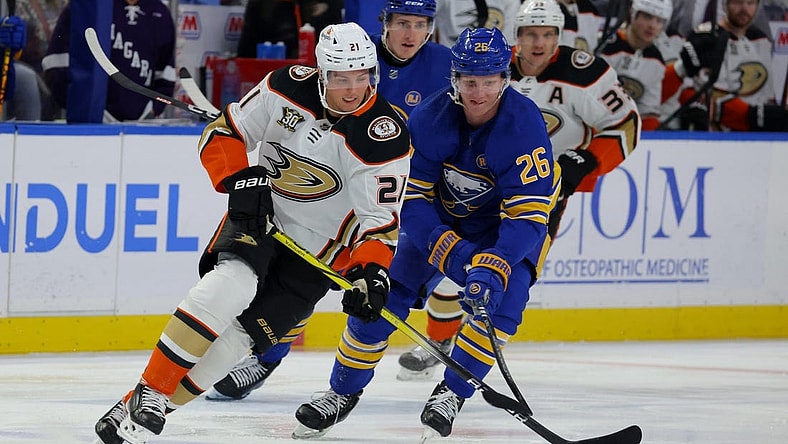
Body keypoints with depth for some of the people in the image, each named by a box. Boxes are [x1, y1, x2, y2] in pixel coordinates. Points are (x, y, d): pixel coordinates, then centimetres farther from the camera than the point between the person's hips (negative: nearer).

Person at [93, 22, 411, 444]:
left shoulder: (385, 137, -17)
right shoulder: (288, 88, -10)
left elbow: (379, 220, -13)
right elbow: (223, 132, 0)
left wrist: (372, 273, -28)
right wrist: (240, 179, -17)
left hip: (316, 247, -1)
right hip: (257, 217, 1)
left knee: (236, 335, -12)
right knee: (230, 285, -28)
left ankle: (148, 409, -3)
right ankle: (149, 391, -23)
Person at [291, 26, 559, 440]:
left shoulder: (525, 124, -32)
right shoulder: (430, 117, -25)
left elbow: (527, 215, -33)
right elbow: (410, 197, -20)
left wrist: (493, 267, -47)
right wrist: (448, 251, -34)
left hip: (508, 218, -2)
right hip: (441, 215, 2)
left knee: (503, 295, -27)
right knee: (385, 292, -7)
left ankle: (452, 393, -8)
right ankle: (343, 391, 12)